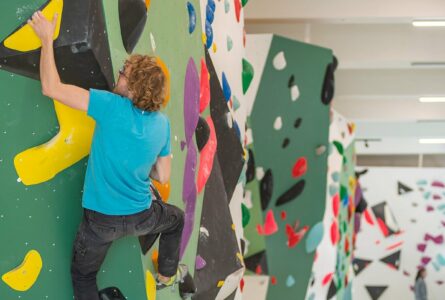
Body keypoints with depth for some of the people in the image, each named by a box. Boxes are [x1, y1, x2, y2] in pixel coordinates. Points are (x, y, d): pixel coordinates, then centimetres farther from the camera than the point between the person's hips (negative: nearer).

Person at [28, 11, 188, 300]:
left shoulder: (112, 106, -22)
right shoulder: (162, 123, -8)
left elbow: (52, 88, -21)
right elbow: (163, 177, 1)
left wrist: (47, 38, -13)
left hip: (101, 219, -3)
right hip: (141, 216, 3)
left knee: (83, 275, 22)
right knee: (176, 218, 37)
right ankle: (168, 275, 51)